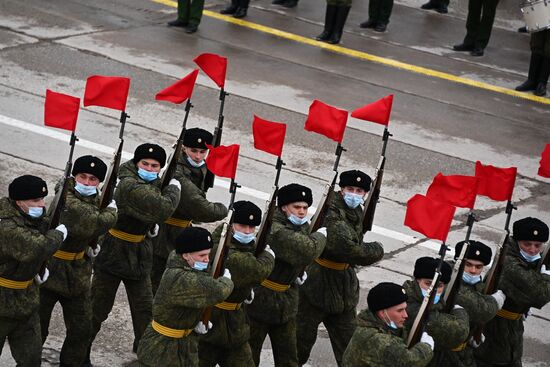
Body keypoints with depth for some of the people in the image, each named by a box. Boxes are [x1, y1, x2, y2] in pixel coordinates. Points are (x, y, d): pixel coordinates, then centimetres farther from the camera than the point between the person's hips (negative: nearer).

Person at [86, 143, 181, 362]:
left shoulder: (151, 181, 1)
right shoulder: (130, 186, -27)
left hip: (139, 253, 8)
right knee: (99, 306, 6)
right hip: (114, 252, -8)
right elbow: (163, 209, -34)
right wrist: (173, 188, -17)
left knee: (144, 307, 12)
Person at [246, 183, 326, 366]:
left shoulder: (303, 227, 3)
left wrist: (300, 273, 6)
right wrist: (320, 236, -19)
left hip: (287, 302, 8)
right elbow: (308, 251, -39)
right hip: (261, 301, -8)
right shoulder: (274, 230, -28)